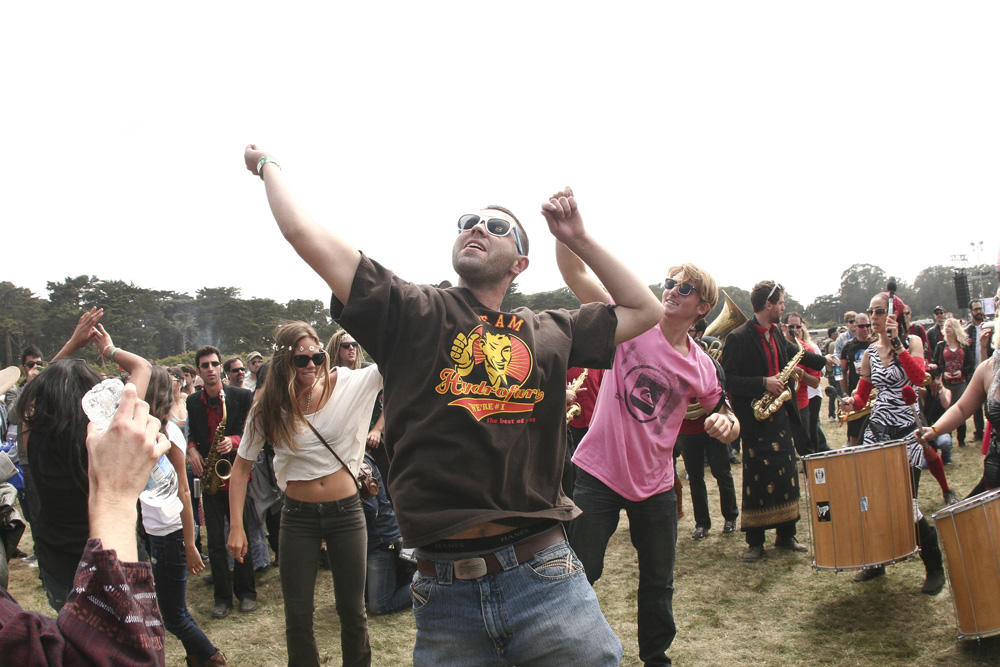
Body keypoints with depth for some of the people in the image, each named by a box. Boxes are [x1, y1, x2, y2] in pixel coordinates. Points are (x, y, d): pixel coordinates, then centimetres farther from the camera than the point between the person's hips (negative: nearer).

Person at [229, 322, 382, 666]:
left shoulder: (347, 385, -9)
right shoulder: (269, 409, -6)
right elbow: (242, 466, 1)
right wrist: (236, 526, -3)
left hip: (346, 511, 0)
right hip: (298, 516, 1)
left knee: (353, 611, 10)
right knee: (297, 616, 8)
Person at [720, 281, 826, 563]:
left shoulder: (776, 334, 11)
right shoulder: (738, 338, -14)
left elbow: (794, 352, 30)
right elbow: (728, 379, -19)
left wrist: (825, 362, 36)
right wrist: (763, 383, -23)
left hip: (780, 414, 8)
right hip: (755, 420, -7)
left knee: (787, 474, 10)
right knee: (758, 478, -2)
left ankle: (786, 534, 23)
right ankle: (755, 542, 9)